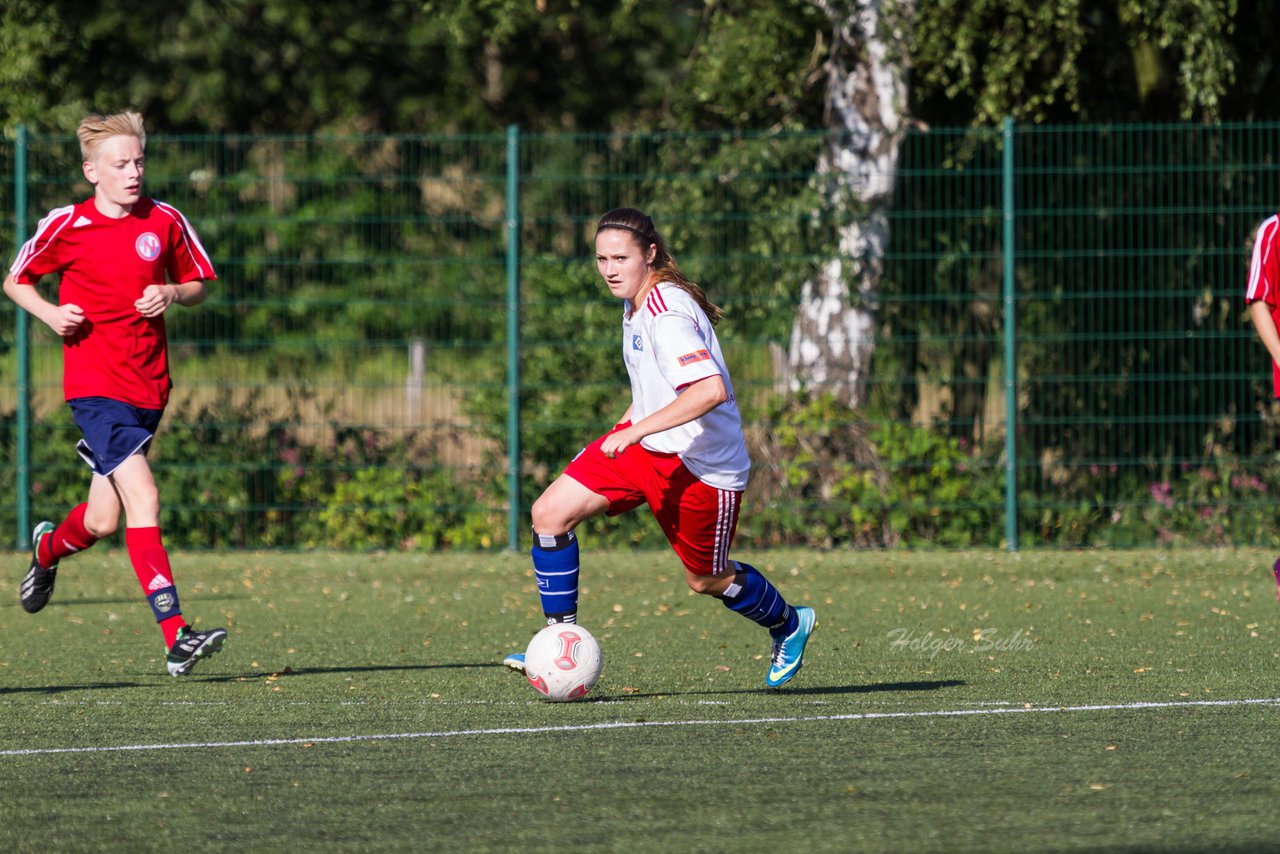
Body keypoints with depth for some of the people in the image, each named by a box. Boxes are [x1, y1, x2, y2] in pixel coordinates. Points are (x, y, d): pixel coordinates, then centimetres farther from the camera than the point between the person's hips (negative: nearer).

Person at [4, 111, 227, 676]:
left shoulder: (165, 221, 4)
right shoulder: (66, 226, -4)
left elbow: (199, 285, 16)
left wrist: (173, 294, -6)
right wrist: (49, 312, -9)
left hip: (148, 390, 4)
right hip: (95, 388, -4)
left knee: (103, 520, 11)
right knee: (143, 498, -19)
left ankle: (47, 550, 48)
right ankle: (176, 639, -24)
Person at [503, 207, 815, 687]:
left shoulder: (668, 315, -25)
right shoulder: (637, 303, 4)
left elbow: (711, 390, -38)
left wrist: (637, 430, -38)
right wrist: (627, 425, 20)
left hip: (700, 463, -8)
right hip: (642, 443, 8)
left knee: (707, 580, 10)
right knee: (550, 513, -9)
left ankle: (789, 626, 40)